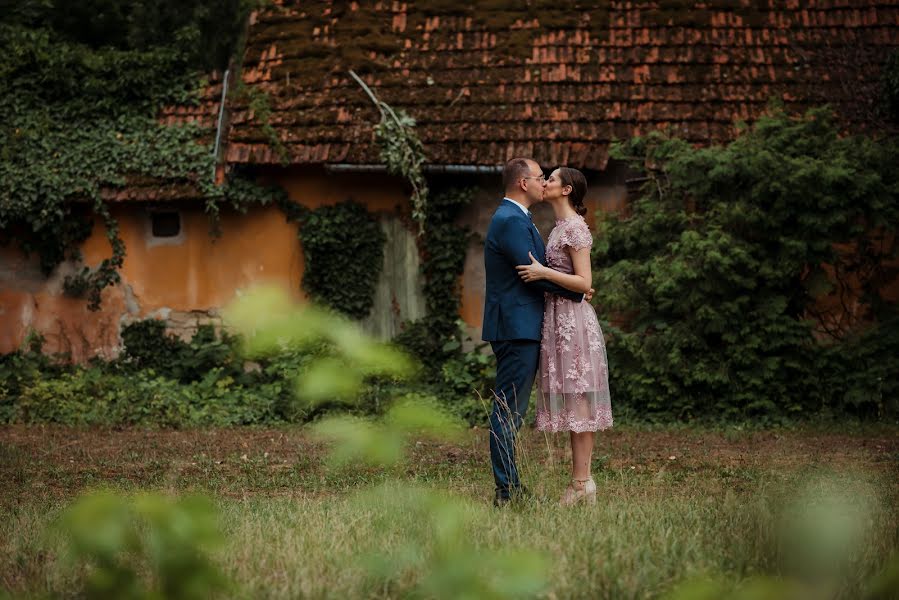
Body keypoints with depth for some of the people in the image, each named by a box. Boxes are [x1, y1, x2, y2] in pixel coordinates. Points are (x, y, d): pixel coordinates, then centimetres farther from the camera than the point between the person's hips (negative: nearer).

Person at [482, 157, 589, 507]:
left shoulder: (511, 218, 19)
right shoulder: (512, 221, -15)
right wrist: (577, 293, -8)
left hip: (517, 327, 11)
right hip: (516, 327, -11)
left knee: (510, 410, 12)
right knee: (509, 410, -9)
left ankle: (510, 486, 17)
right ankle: (506, 491, -7)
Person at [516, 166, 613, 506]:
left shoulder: (574, 228, -12)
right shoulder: (561, 227, 17)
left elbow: (584, 283, -18)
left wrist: (544, 273, -22)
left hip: (572, 321, -10)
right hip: (559, 318, 10)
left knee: (577, 400, -8)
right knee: (573, 402, 8)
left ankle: (581, 484, -7)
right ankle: (581, 481, 10)